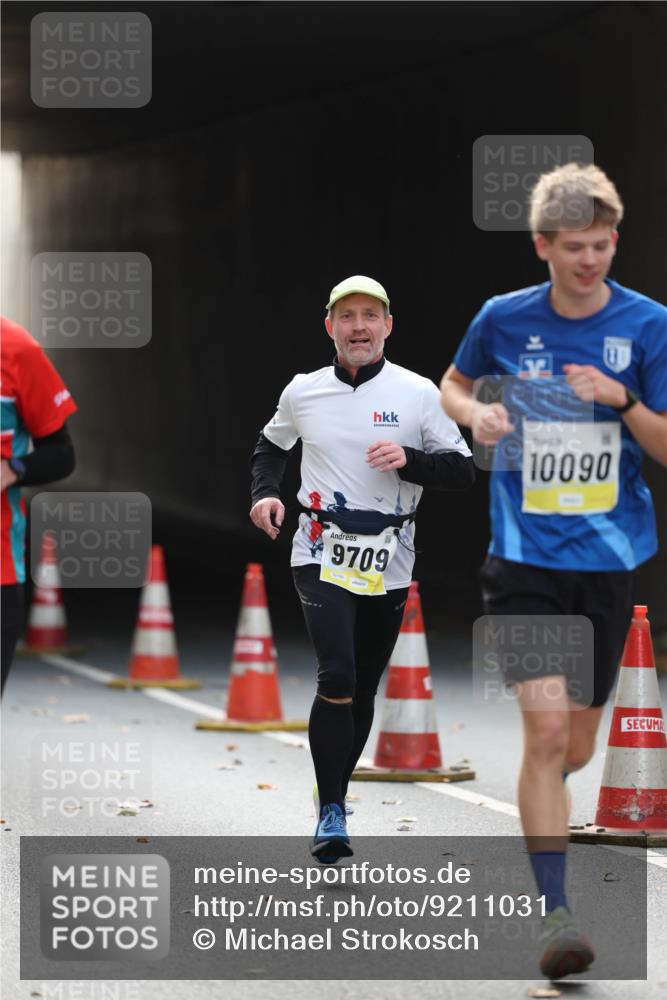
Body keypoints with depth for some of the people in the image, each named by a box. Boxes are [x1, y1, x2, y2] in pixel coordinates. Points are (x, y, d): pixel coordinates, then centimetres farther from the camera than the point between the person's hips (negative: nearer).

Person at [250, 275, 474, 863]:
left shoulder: (418, 393, -1)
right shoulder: (303, 393, 4)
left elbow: (464, 472, -1)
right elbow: (271, 446, 23)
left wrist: (408, 459, -18)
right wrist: (265, 492, 4)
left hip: (389, 564, 1)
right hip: (322, 553, -1)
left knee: (363, 691, 10)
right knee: (337, 678, -19)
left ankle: (335, 797, 30)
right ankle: (331, 814, -11)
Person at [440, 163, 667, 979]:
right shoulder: (505, 320, -2)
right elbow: (453, 385, 18)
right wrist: (474, 413, -4)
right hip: (525, 554, -2)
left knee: (575, 748, 12)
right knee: (546, 730, -16)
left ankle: (537, 816, 47)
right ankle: (555, 912, -13)